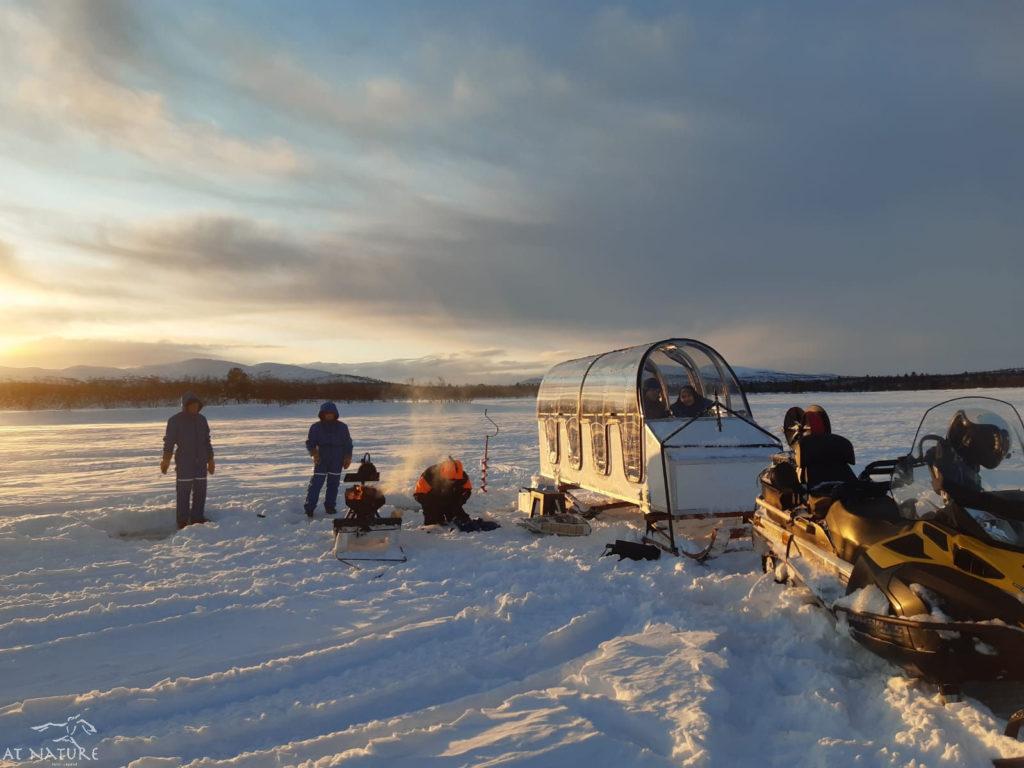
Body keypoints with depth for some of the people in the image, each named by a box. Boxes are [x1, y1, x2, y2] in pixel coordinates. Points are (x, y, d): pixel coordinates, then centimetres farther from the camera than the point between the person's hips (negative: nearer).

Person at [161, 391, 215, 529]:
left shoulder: (201, 419, 11)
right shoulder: (175, 420, -5)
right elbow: (169, 441, -10)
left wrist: (210, 460, 15)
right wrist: (166, 459, -22)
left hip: (201, 462, 5)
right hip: (184, 463, -5)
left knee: (200, 491, 8)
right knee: (184, 492, -3)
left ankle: (197, 518, 18)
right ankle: (183, 522, 2)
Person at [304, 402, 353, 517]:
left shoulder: (342, 427, 7)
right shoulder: (316, 427, 2)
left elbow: (348, 443, 12)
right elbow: (310, 442, 4)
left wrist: (348, 457, 4)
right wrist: (314, 453, -14)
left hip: (337, 461, 2)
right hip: (321, 460, -2)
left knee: (333, 484, 5)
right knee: (316, 483, -7)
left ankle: (330, 506, 17)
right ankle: (309, 507, -4)